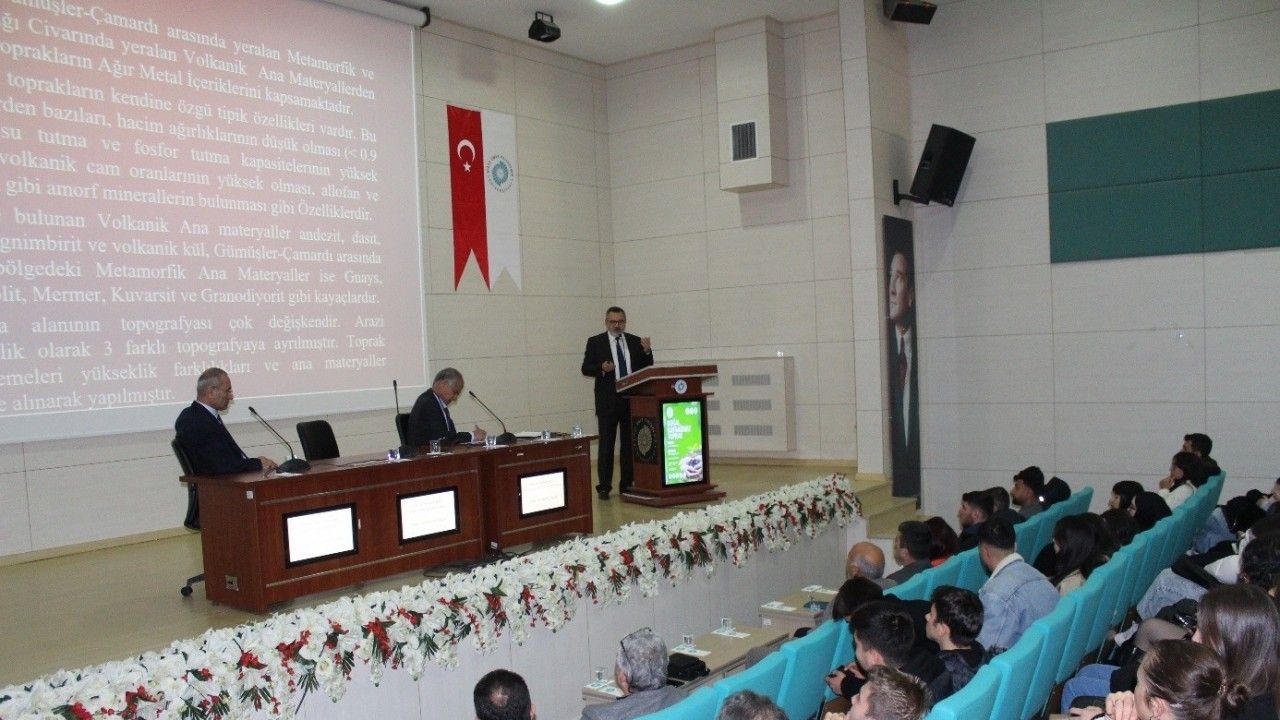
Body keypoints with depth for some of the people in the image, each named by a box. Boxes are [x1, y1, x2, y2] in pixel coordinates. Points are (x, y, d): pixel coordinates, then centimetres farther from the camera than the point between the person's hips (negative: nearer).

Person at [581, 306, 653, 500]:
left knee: (629, 444, 7)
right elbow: (585, 368, -2)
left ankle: (627, 485, 15)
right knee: (606, 445, 0)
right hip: (608, 401, -3)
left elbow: (647, 368, 8)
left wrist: (647, 351, -11)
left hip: (631, 400, 3)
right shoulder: (595, 342, 2)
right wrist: (602, 368, -20)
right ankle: (604, 487, 4)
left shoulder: (635, 342, 9)